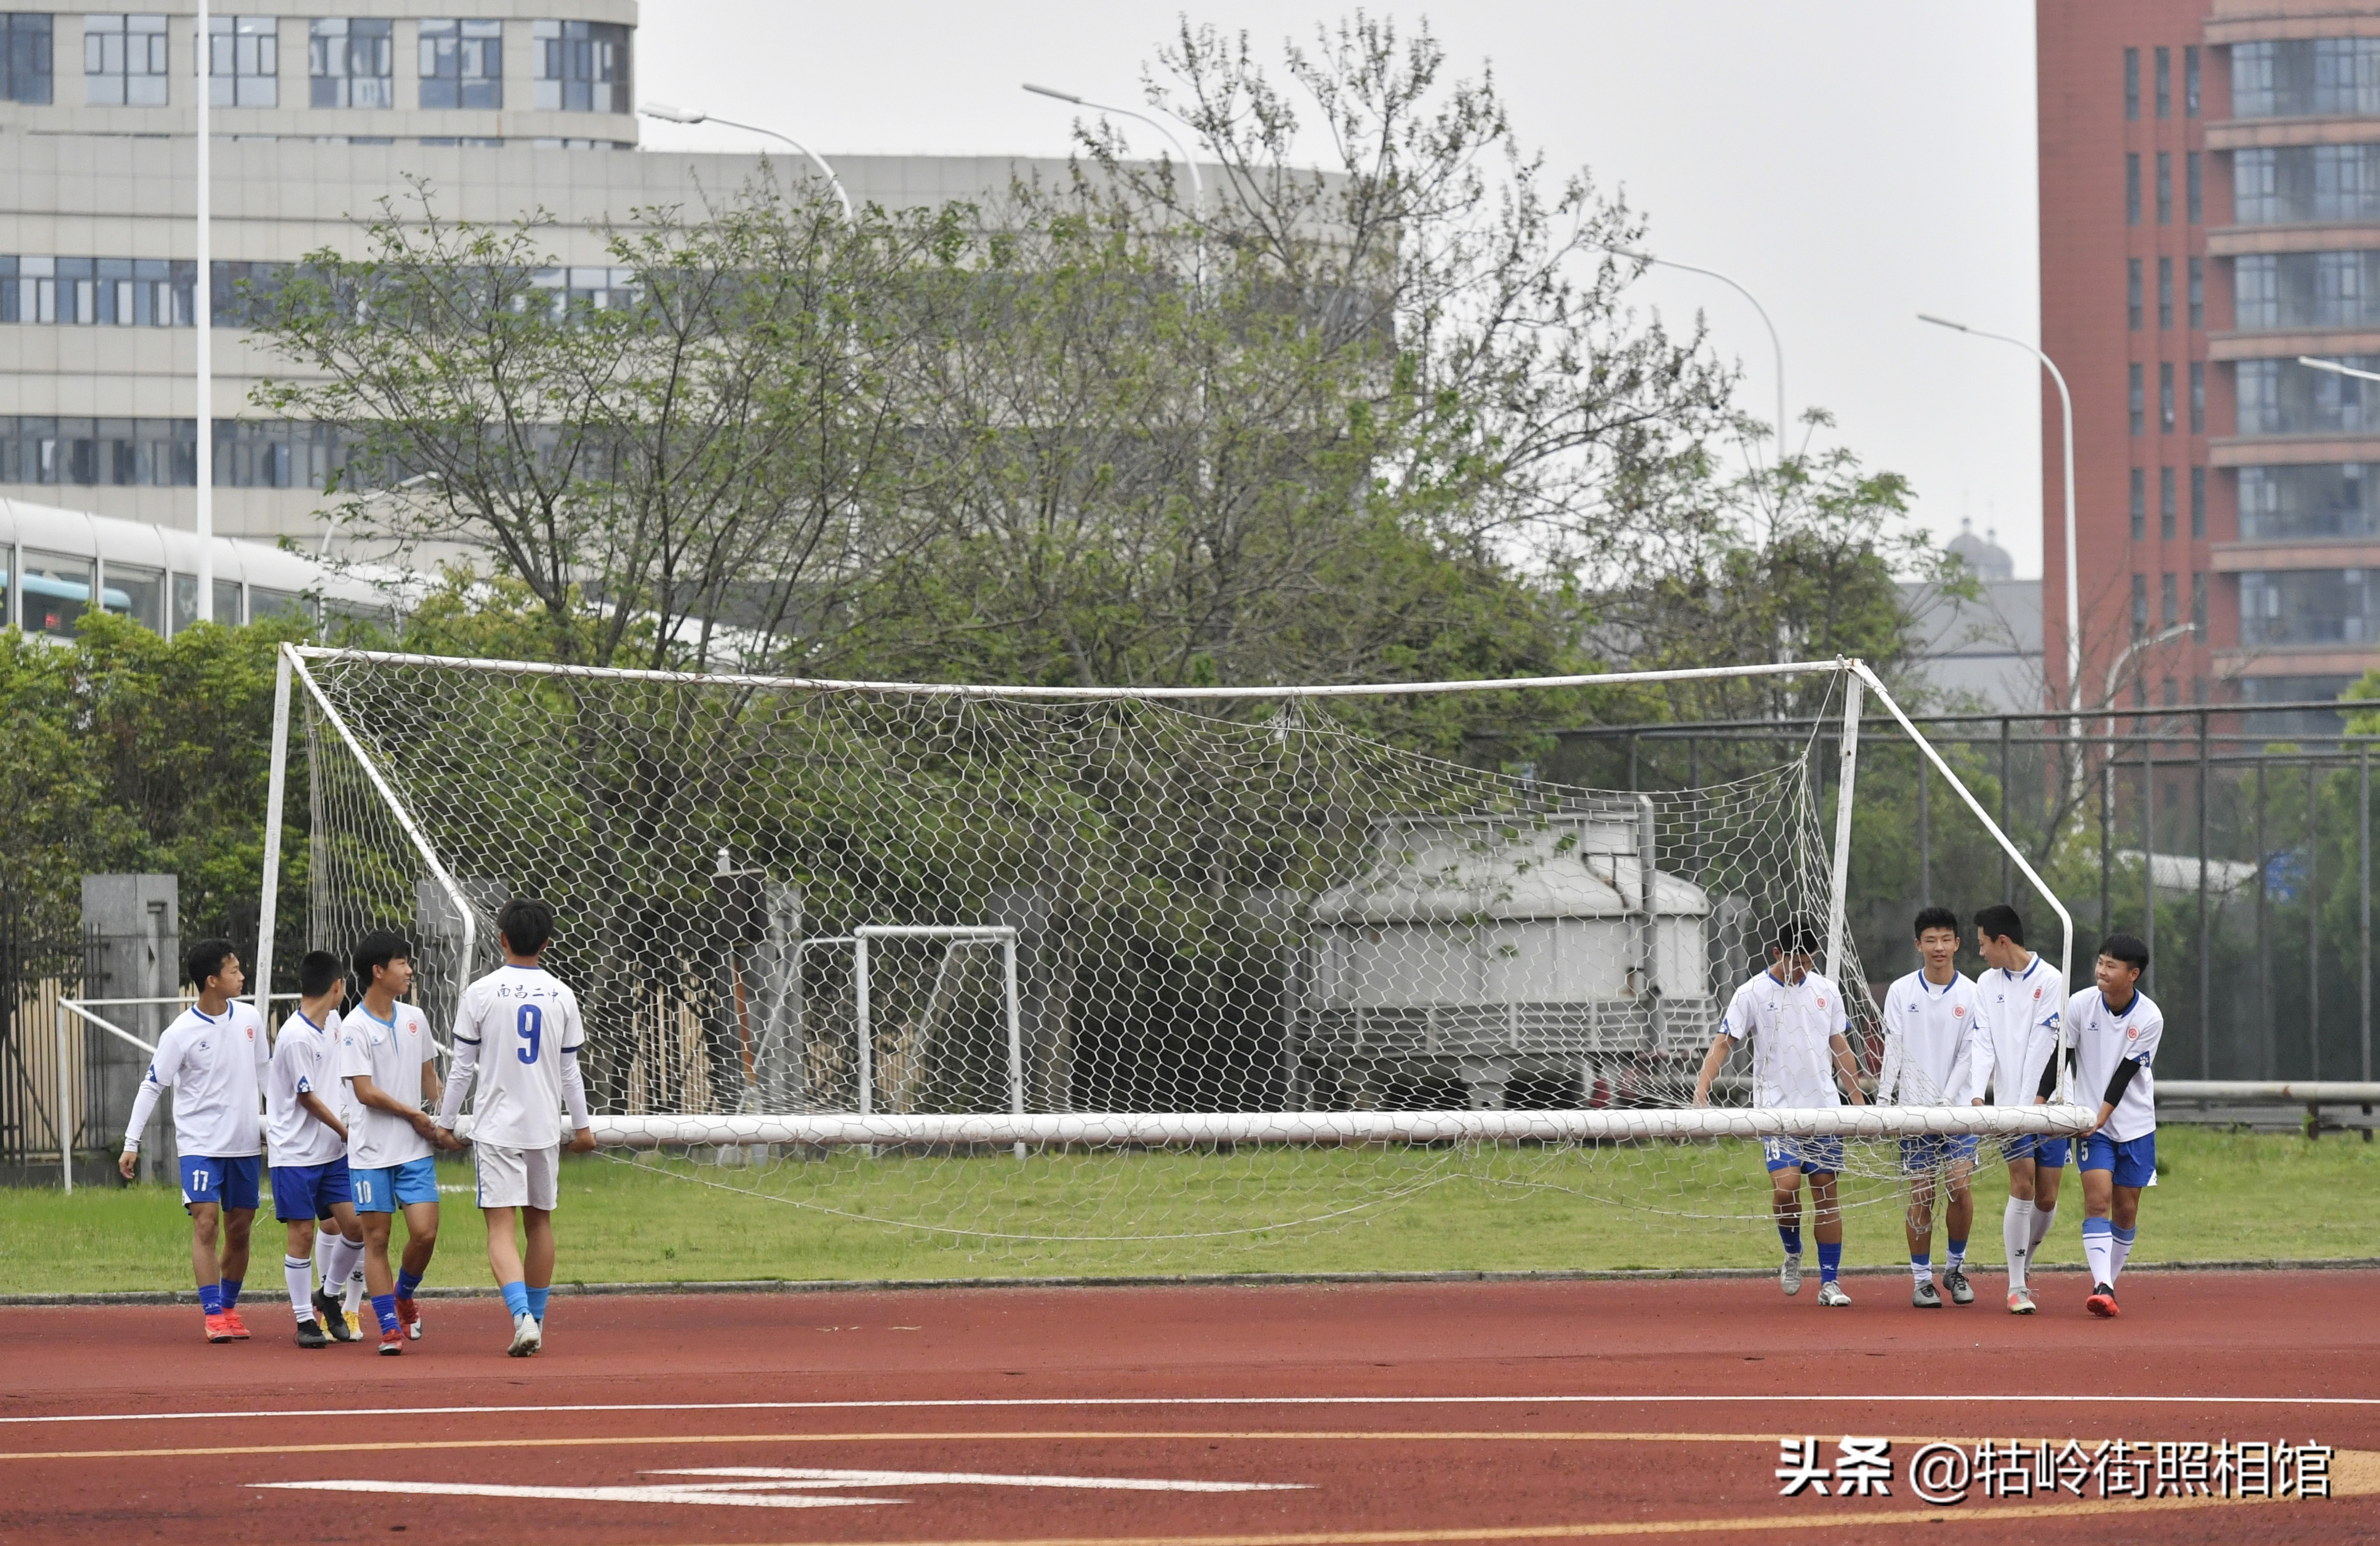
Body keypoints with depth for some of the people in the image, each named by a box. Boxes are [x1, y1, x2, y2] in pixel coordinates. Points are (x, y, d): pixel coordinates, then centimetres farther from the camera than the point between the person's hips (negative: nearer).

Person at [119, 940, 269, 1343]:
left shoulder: (249, 1019, 3)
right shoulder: (181, 1033, -11)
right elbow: (152, 1086, -6)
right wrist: (132, 1143, -9)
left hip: (246, 1142, 5)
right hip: (200, 1143, -5)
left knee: (239, 1230, 8)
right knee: (206, 1224, -13)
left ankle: (230, 1308, 22)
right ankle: (213, 1315, -13)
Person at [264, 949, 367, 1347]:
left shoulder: (332, 1021, 7)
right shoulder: (295, 1037, -19)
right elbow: (308, 1098, -14)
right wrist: (346, 1133, -4)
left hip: (332, 1151, 7)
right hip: (296, 1153, -7)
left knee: (354, 1225, 0)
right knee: (302, 1234, -3)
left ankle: (327, 1296, 21)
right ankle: (305, 1321, 6)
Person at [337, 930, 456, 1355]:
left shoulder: (414, 1019, 9)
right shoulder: (354, 1028, -9)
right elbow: (366, 1092, -14)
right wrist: (416, 1117, -9)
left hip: (416, 1149, 4)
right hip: (372, 1152, -4)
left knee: (425, 1232, -6)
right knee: (377, 1237, -1)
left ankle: (404, 1296, 22)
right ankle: (390, 1327, 5)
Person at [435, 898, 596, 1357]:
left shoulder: (481, 993, -6)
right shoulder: (561, 995, 2)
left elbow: (463, 1067, -2)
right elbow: (570, 1070, 8)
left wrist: (446, 1121, 9)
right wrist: (582, 1126, 20)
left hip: (496, 1127, -3)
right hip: (545, 1128, 3)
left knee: (501, 1227, -7)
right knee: (539, 1221, 16)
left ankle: (523, 1317, -26)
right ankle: (535, 1322, 23)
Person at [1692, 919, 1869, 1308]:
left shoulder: (1826, 991, 9)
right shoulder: (1753, 994, -3)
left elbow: (1841, 1049, 16)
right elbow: (1723, 1043, -6)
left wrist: (1858, 1099, 13)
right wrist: (1702, 1088, -20)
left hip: (1823, 1106, 3)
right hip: (1777, 1108, -3)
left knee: (1826, 1190, 0)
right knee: (1786, 1184, -18)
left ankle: (1830, 1282, 4)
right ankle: (1792, 1253, 10)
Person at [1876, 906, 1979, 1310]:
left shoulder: (1971, 994, 2)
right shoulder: (1901, 992, 4)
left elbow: (1968, 1055, -1)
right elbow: (1893, 1049, 3)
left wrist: (1946, 1102, -11)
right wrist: (1883, 1099, -7)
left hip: (1957, 1109, 0)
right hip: (1914, 1107, 0)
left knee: (1960, 1188, -10)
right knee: (1921, 1195, -1)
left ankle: (1956, 1268, 12)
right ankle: (1922, 1279, 8)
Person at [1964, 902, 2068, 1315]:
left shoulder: (2051, 981, -4)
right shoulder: (1987, 984, 8)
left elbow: (2041, 1047, -9)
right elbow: (1982, 1043, 1)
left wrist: (2027, 1104, -15)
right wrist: (1977, 1096, -14)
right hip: (2009, 1103, 1)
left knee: (2047, 1197, 1)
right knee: (2023, 1186, -12)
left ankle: (2022, 1262, 25)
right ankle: (2016, 1286, -8)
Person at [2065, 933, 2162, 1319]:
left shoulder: (2150, 1018, -11)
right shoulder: (2080, 1005, -8)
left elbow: (2126, 1073, -13)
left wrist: (2103, 1114, -20)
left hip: (2135, 1124, 1)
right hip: (2090, 1122, -1)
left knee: (2126, 1209, 6)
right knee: (2097, 1199, -16)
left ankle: (2109, 1283, 22)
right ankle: (2101, 1287, -25)